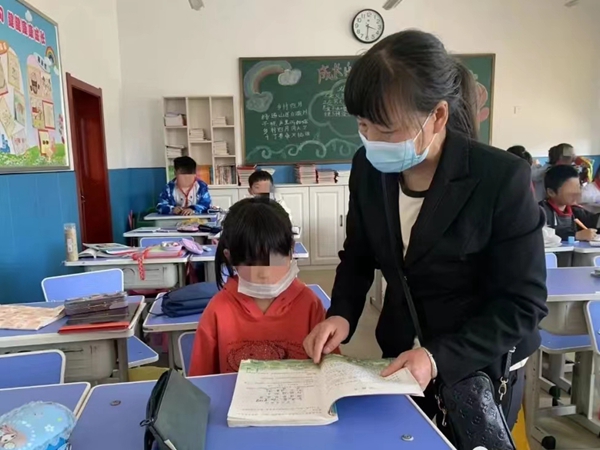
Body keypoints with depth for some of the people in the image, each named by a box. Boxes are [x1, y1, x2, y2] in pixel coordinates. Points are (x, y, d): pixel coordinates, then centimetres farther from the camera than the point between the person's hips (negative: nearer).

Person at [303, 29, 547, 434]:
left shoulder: (502, 178, -24)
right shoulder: (368, 166, -11)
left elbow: (523, 304, -19)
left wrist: (440, 357, -29)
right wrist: (341, 315, -15)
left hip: (479, 369, -3)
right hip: (399, 356, 4)